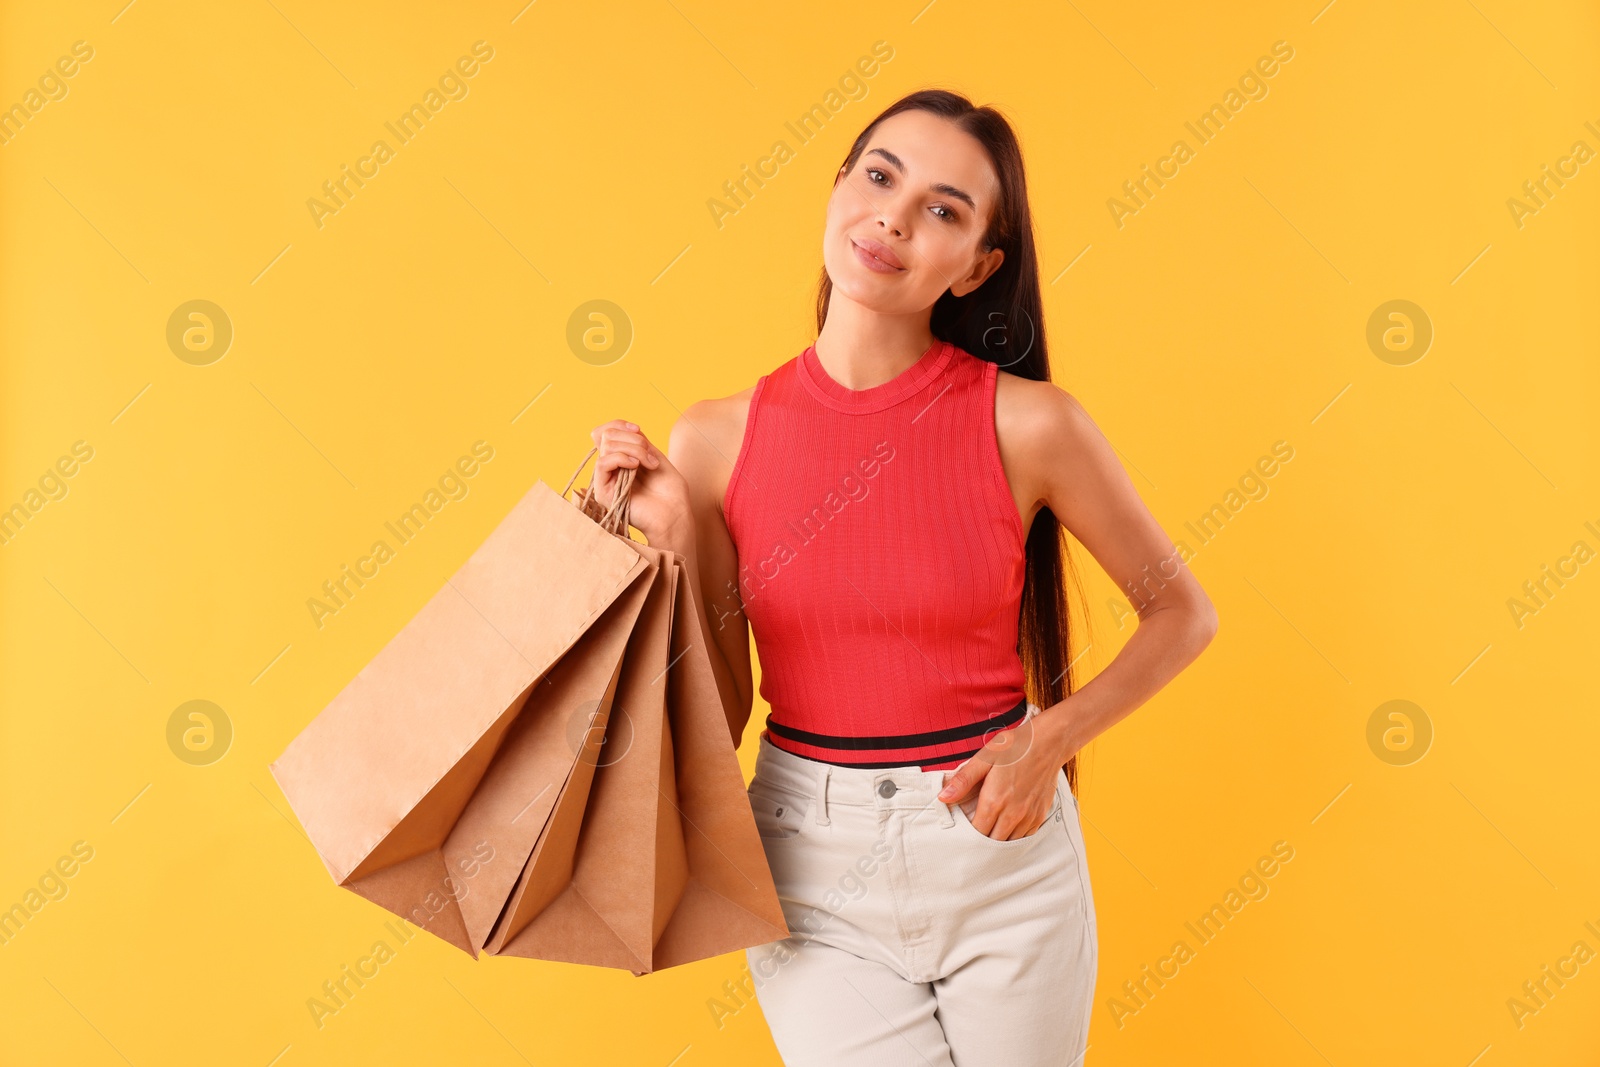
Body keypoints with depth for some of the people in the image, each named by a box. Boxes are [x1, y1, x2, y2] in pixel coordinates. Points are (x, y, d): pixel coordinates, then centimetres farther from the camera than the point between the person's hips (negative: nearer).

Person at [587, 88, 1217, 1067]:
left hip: (1003, 852, 0)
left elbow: (1183, 610, 2)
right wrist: (672, 548, -13)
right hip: (812, 872, 1)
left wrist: (1052, 737, -10)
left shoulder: (1026, 423, -12)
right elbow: (718, 719, -1)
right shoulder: (715, 439, -6)